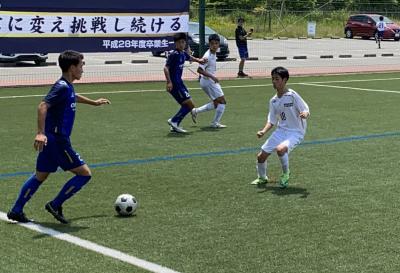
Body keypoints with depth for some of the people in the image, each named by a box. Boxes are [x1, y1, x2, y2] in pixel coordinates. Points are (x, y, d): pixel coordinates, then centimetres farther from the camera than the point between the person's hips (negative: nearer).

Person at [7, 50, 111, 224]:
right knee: (84, 173, -3)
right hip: (56, 140, -10)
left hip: (52, 139, 10)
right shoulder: (62, 87, -17)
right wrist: (41, 133, -40)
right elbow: (43, 106, -29)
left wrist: (94, 103, 53)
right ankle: (55, 205, 3)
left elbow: (73, 97, 38)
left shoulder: (67, 86, 13)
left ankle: (16, 211, 21)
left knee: (40, 176, 18)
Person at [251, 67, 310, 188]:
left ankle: (286, 174, -7)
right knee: (261, 156, 4)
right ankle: (262, 178, 35)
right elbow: (272, 120, 12)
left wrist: (304, 114, -35)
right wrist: (263, 131, -5)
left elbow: (306, 111, -11)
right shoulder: (273, 101, 5)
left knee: (280, 149, -35)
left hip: (296, 132, -6)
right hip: (281, 131, 6)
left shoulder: (292, 95, -13)